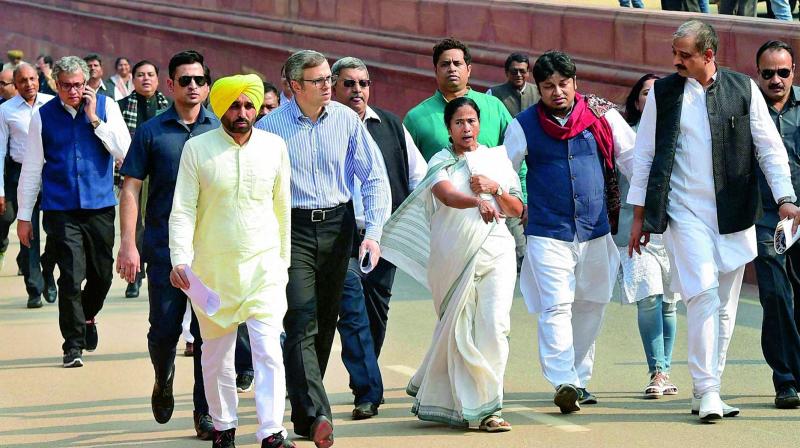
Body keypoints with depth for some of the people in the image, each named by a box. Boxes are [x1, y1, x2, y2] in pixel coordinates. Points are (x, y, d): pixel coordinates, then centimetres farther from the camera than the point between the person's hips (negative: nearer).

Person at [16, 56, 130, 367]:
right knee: (71, 277, -9)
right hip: (61, 210, -1)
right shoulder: (43, 117, 2)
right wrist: (24, 215, 7)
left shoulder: (106, 107, 2)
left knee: (102, 275, 10)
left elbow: (124, 152, -7)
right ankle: (73, 344, 3)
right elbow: (31, 169, 6)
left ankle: (87, 317, 40)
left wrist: (94, 119, -12)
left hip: (100, 205, 1)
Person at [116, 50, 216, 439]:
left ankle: (205, 412, 9)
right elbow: (131, 189, 0)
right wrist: (128, 244, -9)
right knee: (164, 329, 2)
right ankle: (163, 380, 32)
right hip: (164, 247, -1)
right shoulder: (151, 132, 1)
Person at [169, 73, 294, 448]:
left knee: (269, 351, -10)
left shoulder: (274, 147, 2)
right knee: (216, 354, 10)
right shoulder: (198, 148, -4)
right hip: (213, 267, 0)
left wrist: (284, 260, 15)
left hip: (264, 265, 0)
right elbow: (183, 210, -5)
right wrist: (180, 259, -17)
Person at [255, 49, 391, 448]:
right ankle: (317, 415, -24)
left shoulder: (347, 120, 2)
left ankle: (305, 413, 20)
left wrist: (373, 232, -5)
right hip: (291, 230, -3)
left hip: (337, 226, 4)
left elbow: (375, 178, 5)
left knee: (325, 325, 9)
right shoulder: (270, 127, -5)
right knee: (302, 324, -14)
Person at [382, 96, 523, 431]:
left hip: (495, 252, 2)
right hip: (455, 254, -1)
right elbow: (447, 195, -17)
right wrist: (478, 202, -36)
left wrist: (495, 189, -5)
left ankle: (485, 406, -6)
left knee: (494, 324, -12)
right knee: (460, 328, -2)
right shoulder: (442, 162, 5)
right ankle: (473, 407, 8)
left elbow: (517, 209, 13)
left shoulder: (497, 159, 15)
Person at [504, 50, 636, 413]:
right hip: (548, 233, -3)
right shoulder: (524, 126, 0)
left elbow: (632, 160, 8)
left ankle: (579, 379, 26)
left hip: (596, 232, 3)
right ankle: (563, 383, -22)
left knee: (591, 307, 12)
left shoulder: (602, 117, 3)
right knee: (556, 306, -15)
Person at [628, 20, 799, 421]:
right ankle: (706, 392, -16)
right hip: (685, 212, -2)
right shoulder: (662, 94, 3)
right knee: (703, 294, -16)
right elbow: (644, 155, 8)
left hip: (733, 215, 2)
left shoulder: (743, 89, 4)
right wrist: (639, 216, 7)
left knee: (725, 306, 6)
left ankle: (708, 391, 17)